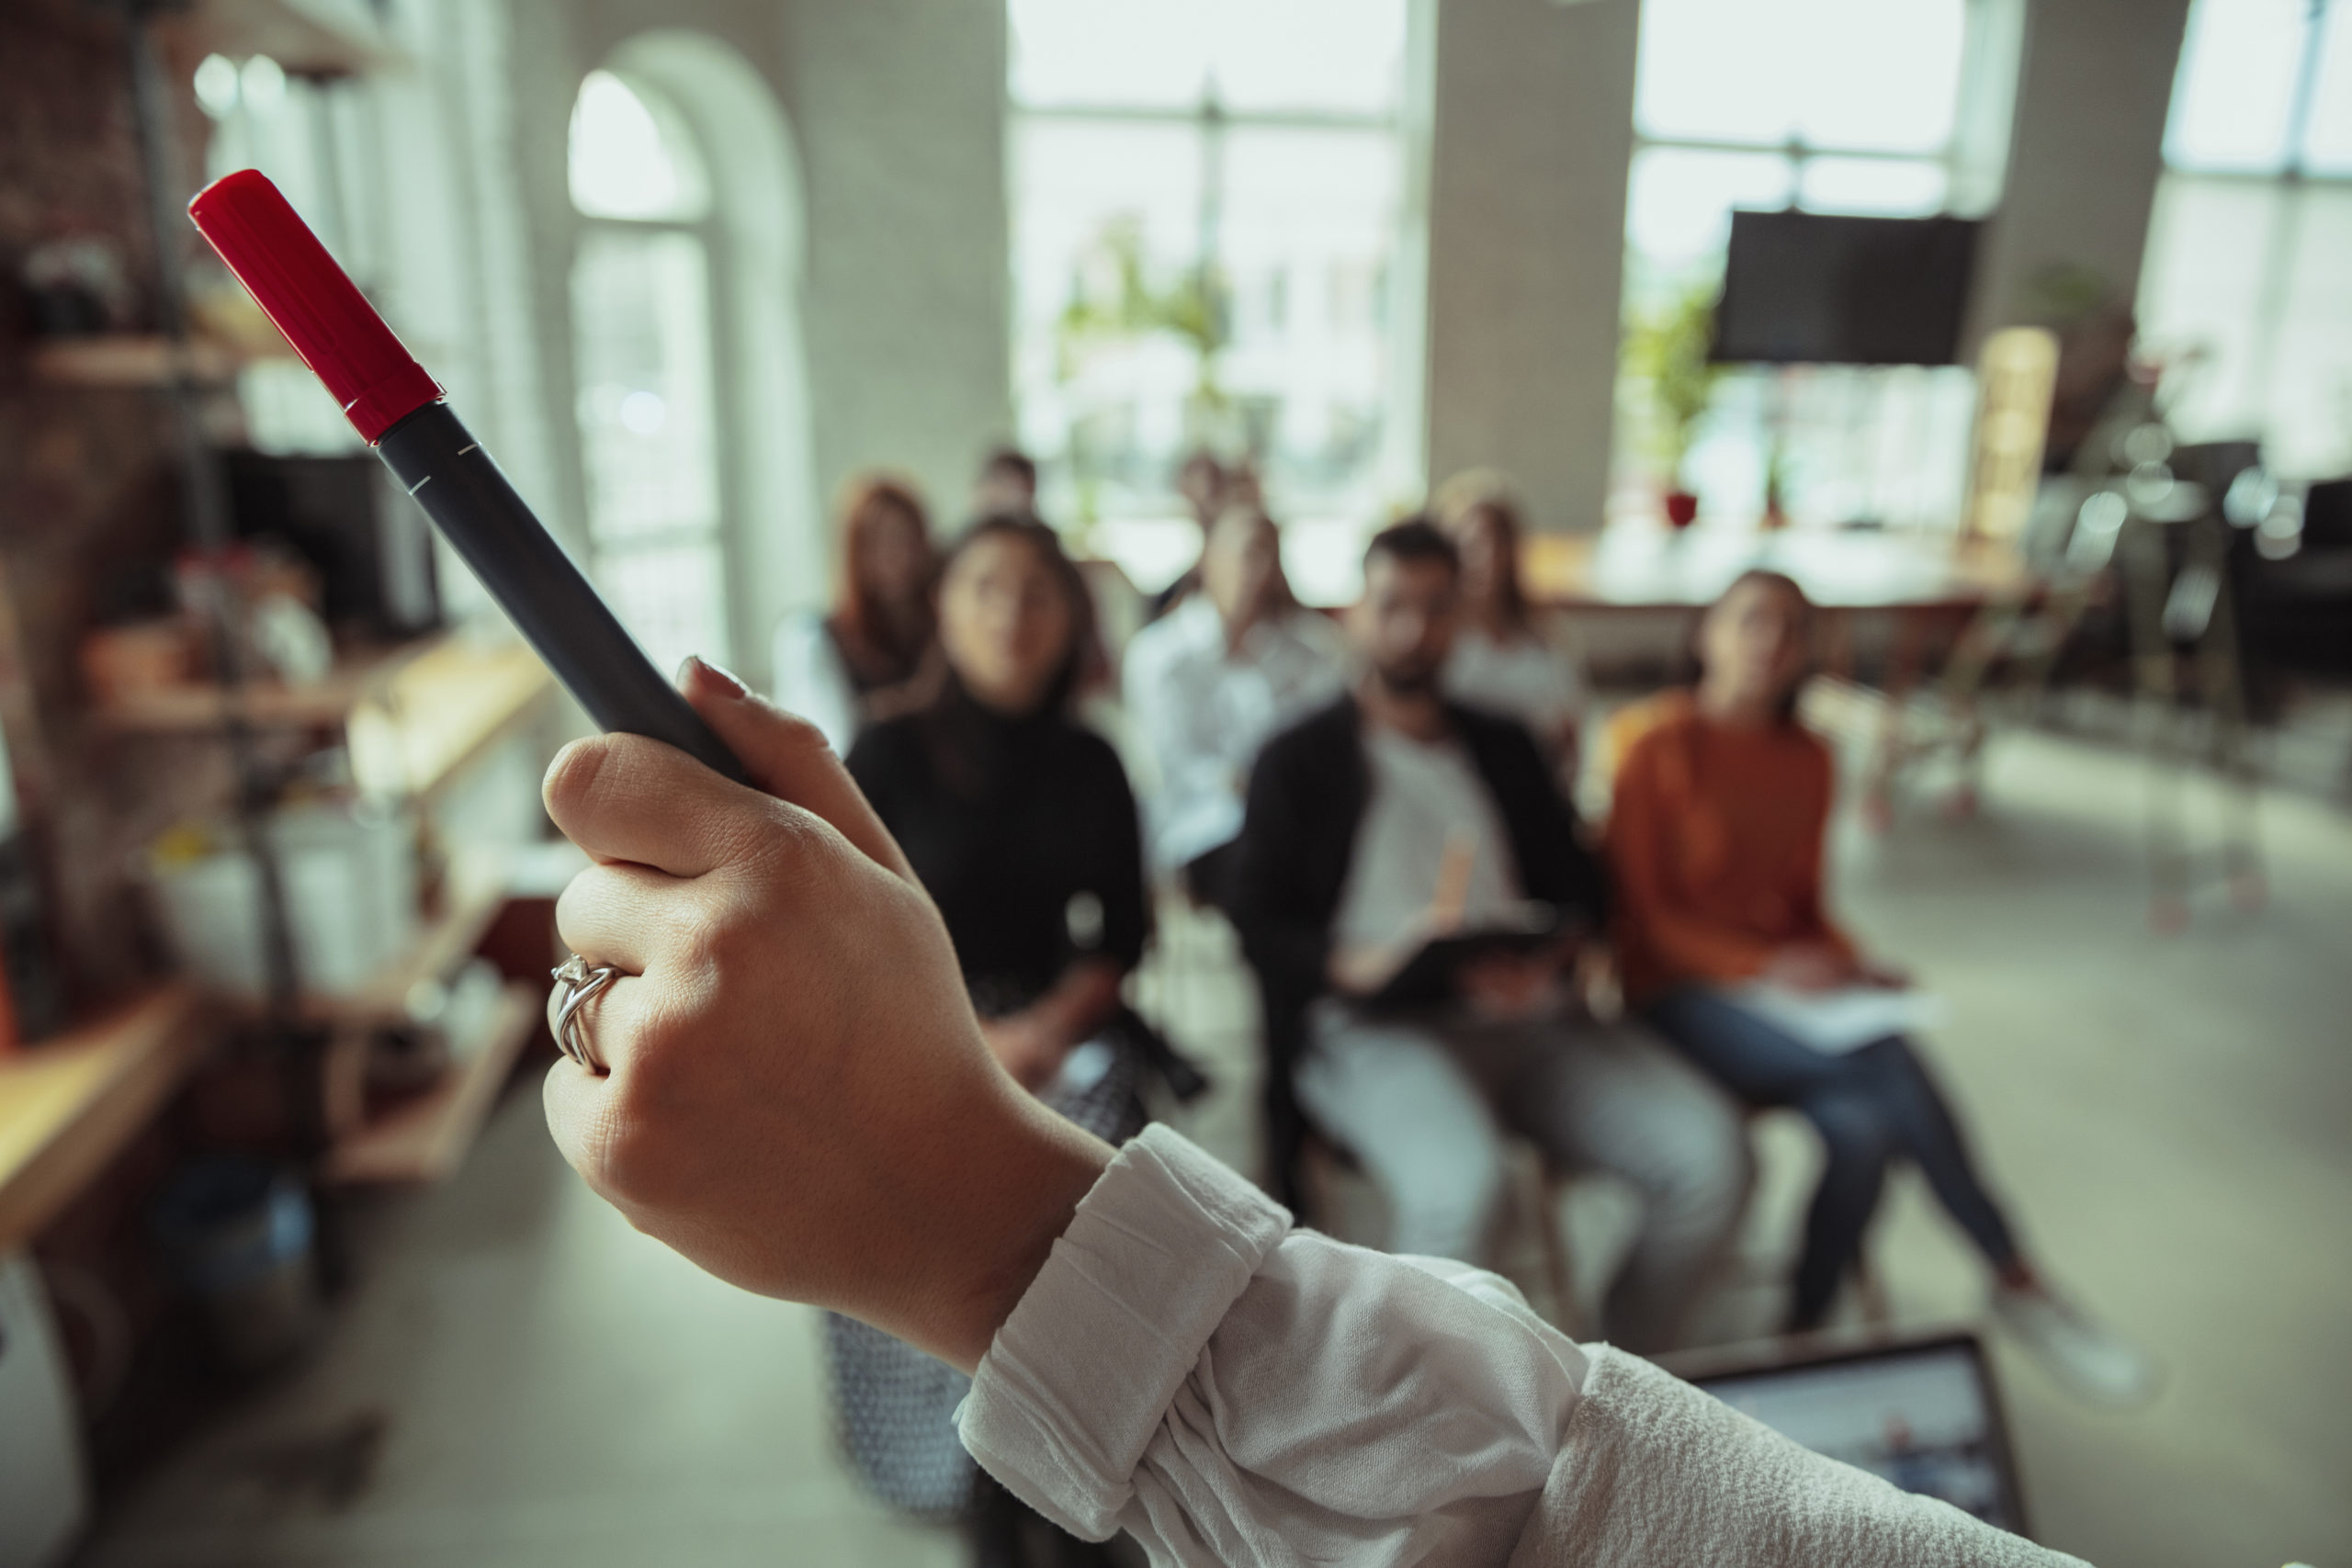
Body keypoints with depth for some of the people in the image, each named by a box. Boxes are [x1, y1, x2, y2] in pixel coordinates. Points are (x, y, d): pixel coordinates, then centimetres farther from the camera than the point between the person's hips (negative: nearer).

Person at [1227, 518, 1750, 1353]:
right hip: (1371, 1025, -4)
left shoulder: (1505, 748, 24)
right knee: (1459, 1183, -35)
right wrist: (1357, 965, -17)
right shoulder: (1299, 758, 11)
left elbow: (1579, 884, 18)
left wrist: (1545, 954, -6)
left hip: (1524, 1015, 5)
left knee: (1711, 1154, -16)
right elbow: (1259, 921, 2)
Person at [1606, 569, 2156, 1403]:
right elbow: (1639, 912, -10)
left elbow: (1805, 903, 18)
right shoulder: (1656, 741, -9)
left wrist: (1849, 965, -3)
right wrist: (1765, 966, -22)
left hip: (1786, 984, 6)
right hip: (1680, 991, -5)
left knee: (1863, 1130, -26)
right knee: (1885, 1060, -27)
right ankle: (2018, 1281, -10)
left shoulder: (1807, 758, 10)